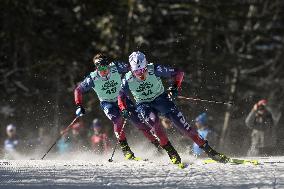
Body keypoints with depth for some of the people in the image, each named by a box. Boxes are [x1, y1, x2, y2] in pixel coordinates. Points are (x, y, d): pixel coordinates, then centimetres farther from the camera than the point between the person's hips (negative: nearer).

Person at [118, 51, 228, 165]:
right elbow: (121, 96, 0)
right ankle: (172, 153, -21)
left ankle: (208, 150, -7)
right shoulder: (128, 79, -16)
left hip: (160, 99, 0)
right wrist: (124, 109, -16)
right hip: (144, 105, 1)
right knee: (154, 121, -31)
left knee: (180, 123, -13)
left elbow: (178, 73, -15)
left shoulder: (154, 70, -22)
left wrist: (175, 87, -29)